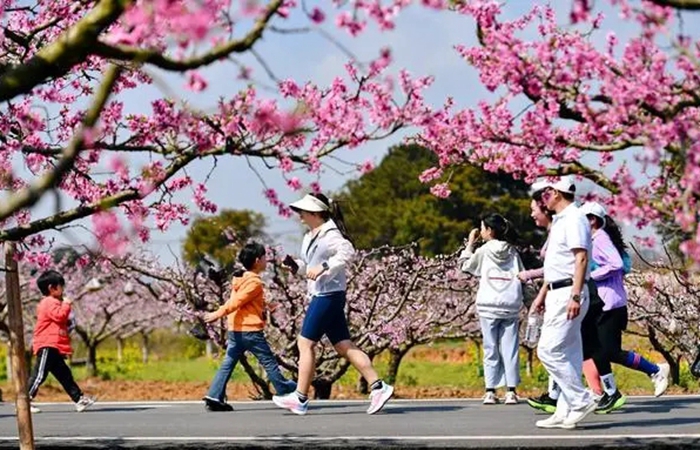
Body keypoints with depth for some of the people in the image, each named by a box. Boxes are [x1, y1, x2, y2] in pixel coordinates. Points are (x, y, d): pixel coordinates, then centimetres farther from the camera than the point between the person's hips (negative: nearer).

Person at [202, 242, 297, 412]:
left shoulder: (241, 278, 16)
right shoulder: (255, 282, -12)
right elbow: (236, 301, -19)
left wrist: (265, 305, 29)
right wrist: (219, 313, -21)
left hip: (235, 330, 8)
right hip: (250, 330, -8)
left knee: (228, 364, 4)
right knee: (269, 361, 4)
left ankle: (214, 397, -5)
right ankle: (286, 391, 14)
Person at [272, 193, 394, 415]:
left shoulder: (329, 234, -13)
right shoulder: (310, 237, 16)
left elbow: (347, 251, -30)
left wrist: (324, 267, -32)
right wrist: (296, 266, 6)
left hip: (328, 295, -10)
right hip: (321, 295, 10)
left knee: (306, 344, -4)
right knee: (344, 346, 6)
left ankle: (300, 398, 1)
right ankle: (377, 387, 3)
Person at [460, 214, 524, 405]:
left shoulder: (484, 251, -1)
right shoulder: (513, 252, 7)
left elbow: (465, 265, 14)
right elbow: (522, 279, 7)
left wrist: (470, 243, 20)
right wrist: (522, 310, 11)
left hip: (489, 307, -2)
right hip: (511, 307, 2)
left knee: (491, 350, 3)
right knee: (510, 349, 3)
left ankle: (490, 391, 2)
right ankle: (511, 391, -1)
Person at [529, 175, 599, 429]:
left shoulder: (574, 219, -12)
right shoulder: (559, 221, 20)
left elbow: (581, 259, -20)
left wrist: (575, 296, -27)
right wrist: (542, 295, 27)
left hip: (569, 294, -10)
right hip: (557, 294, 10)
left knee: (549, 350, -14)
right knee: (568, 355, 8)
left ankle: (581, 400, -9)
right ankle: (565, 413, 9)